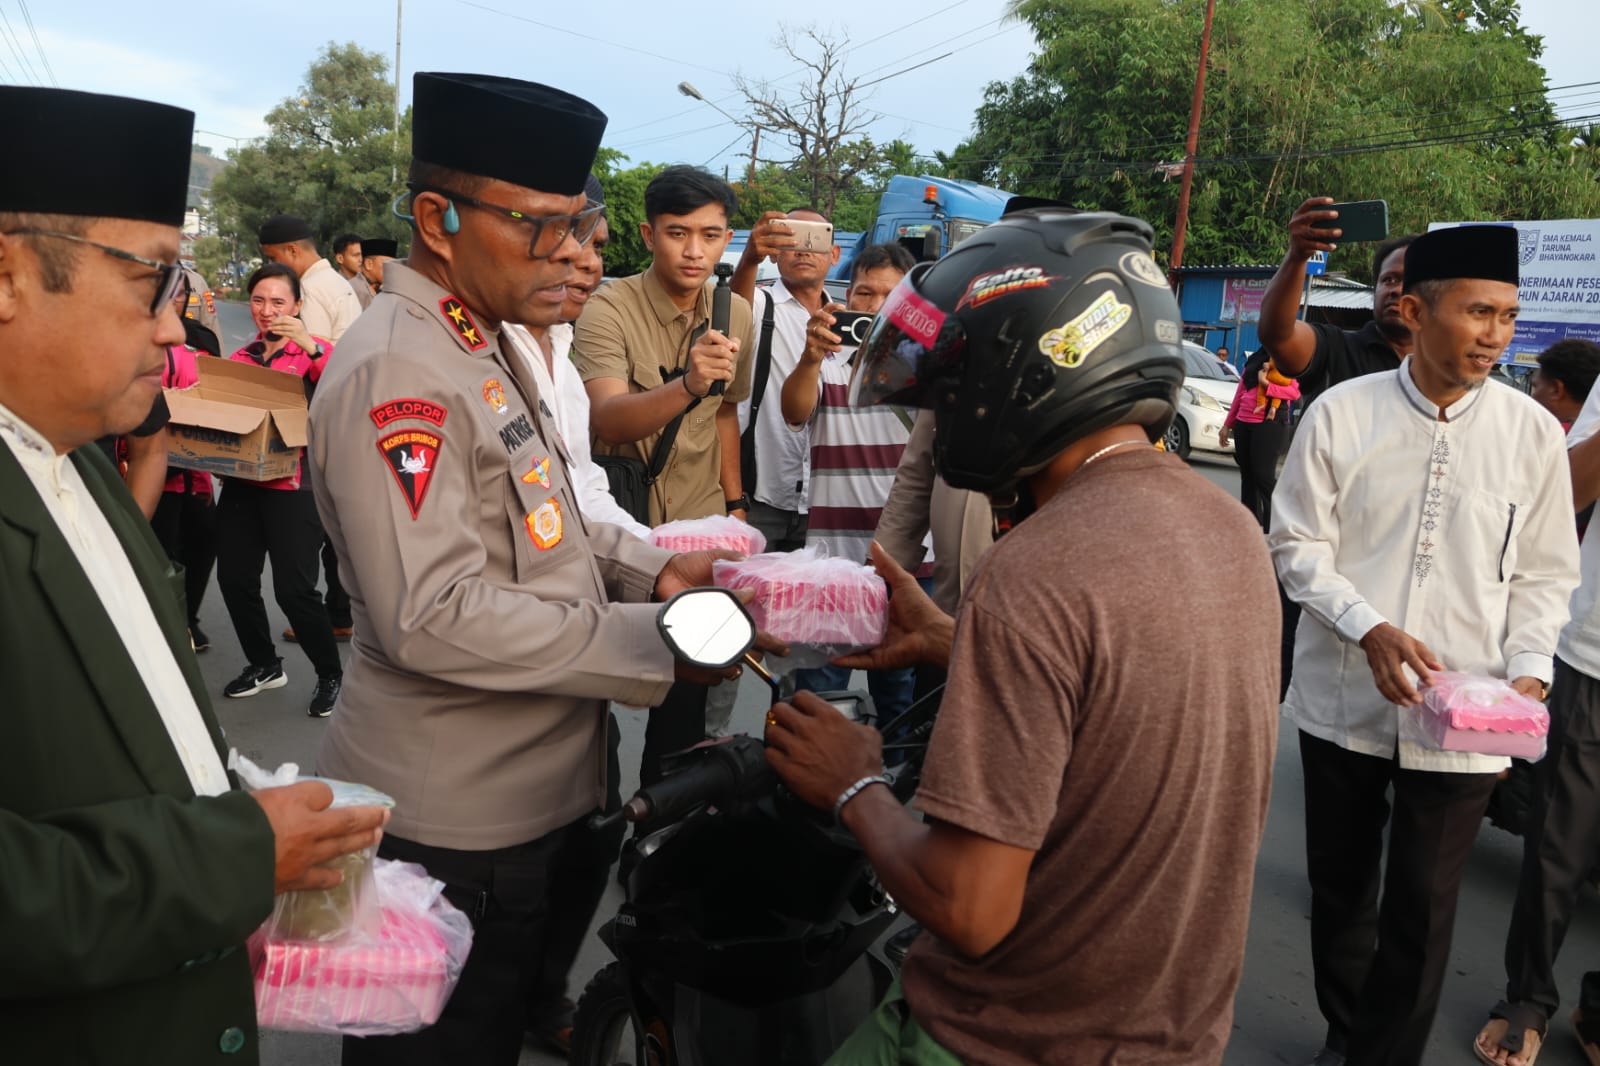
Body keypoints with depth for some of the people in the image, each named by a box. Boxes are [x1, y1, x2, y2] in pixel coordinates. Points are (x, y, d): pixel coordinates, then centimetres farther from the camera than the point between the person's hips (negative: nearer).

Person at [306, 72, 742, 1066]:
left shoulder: (490, 344, 10)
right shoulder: (395, 372, -22)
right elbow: (434, 618, -28)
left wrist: (653, 571, 2)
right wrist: (655, 643, -22)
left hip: (534, 787, 9)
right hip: (454, 825, -9)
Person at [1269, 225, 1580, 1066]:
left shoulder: (1533, 432, -3)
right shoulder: (1341, 413, -7)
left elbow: (1544, 573, 3)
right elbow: (1298, 545, -5)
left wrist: (1529, 669, -11)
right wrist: (1368, 628, -19)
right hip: (1341, 701, 1)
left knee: (1421, 915, 9)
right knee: (1339, 890, 19)